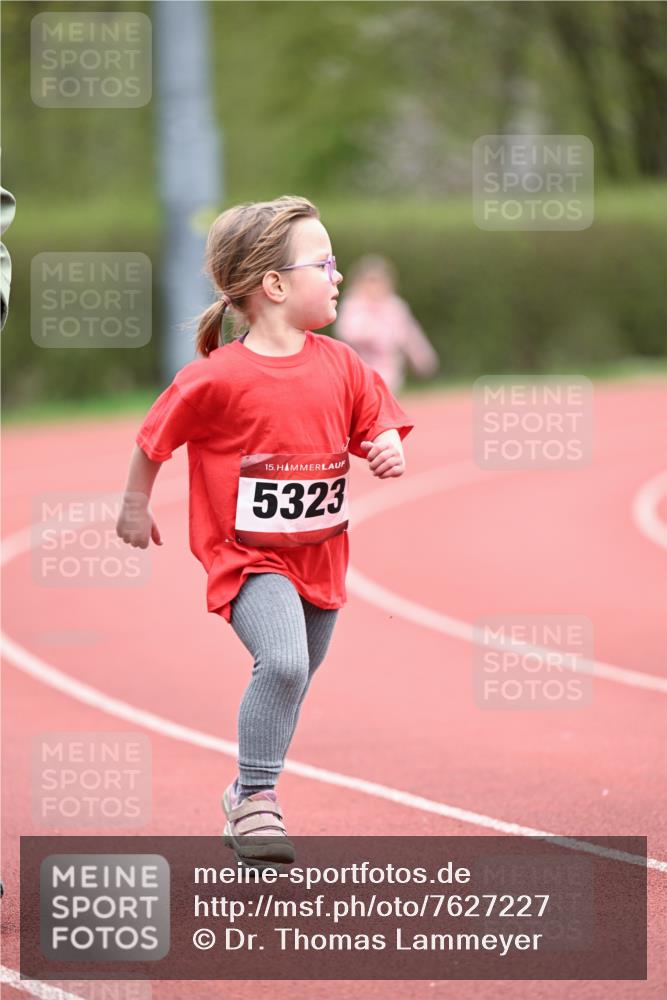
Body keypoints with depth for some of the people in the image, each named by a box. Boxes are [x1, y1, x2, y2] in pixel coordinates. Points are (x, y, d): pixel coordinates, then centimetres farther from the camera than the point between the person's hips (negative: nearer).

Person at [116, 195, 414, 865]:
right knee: (283, 662, -27)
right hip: (248, 557, -6)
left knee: (291, 679, 18)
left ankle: (247, 794, 41)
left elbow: (378, 429, 8)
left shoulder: (339, 366, -2)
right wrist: (136, 504, 7)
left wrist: (389, 453, -14)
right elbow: (155, 438, -2)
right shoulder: (215, 378, -16)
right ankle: (257, 798, -12)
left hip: (319, 554, 6)